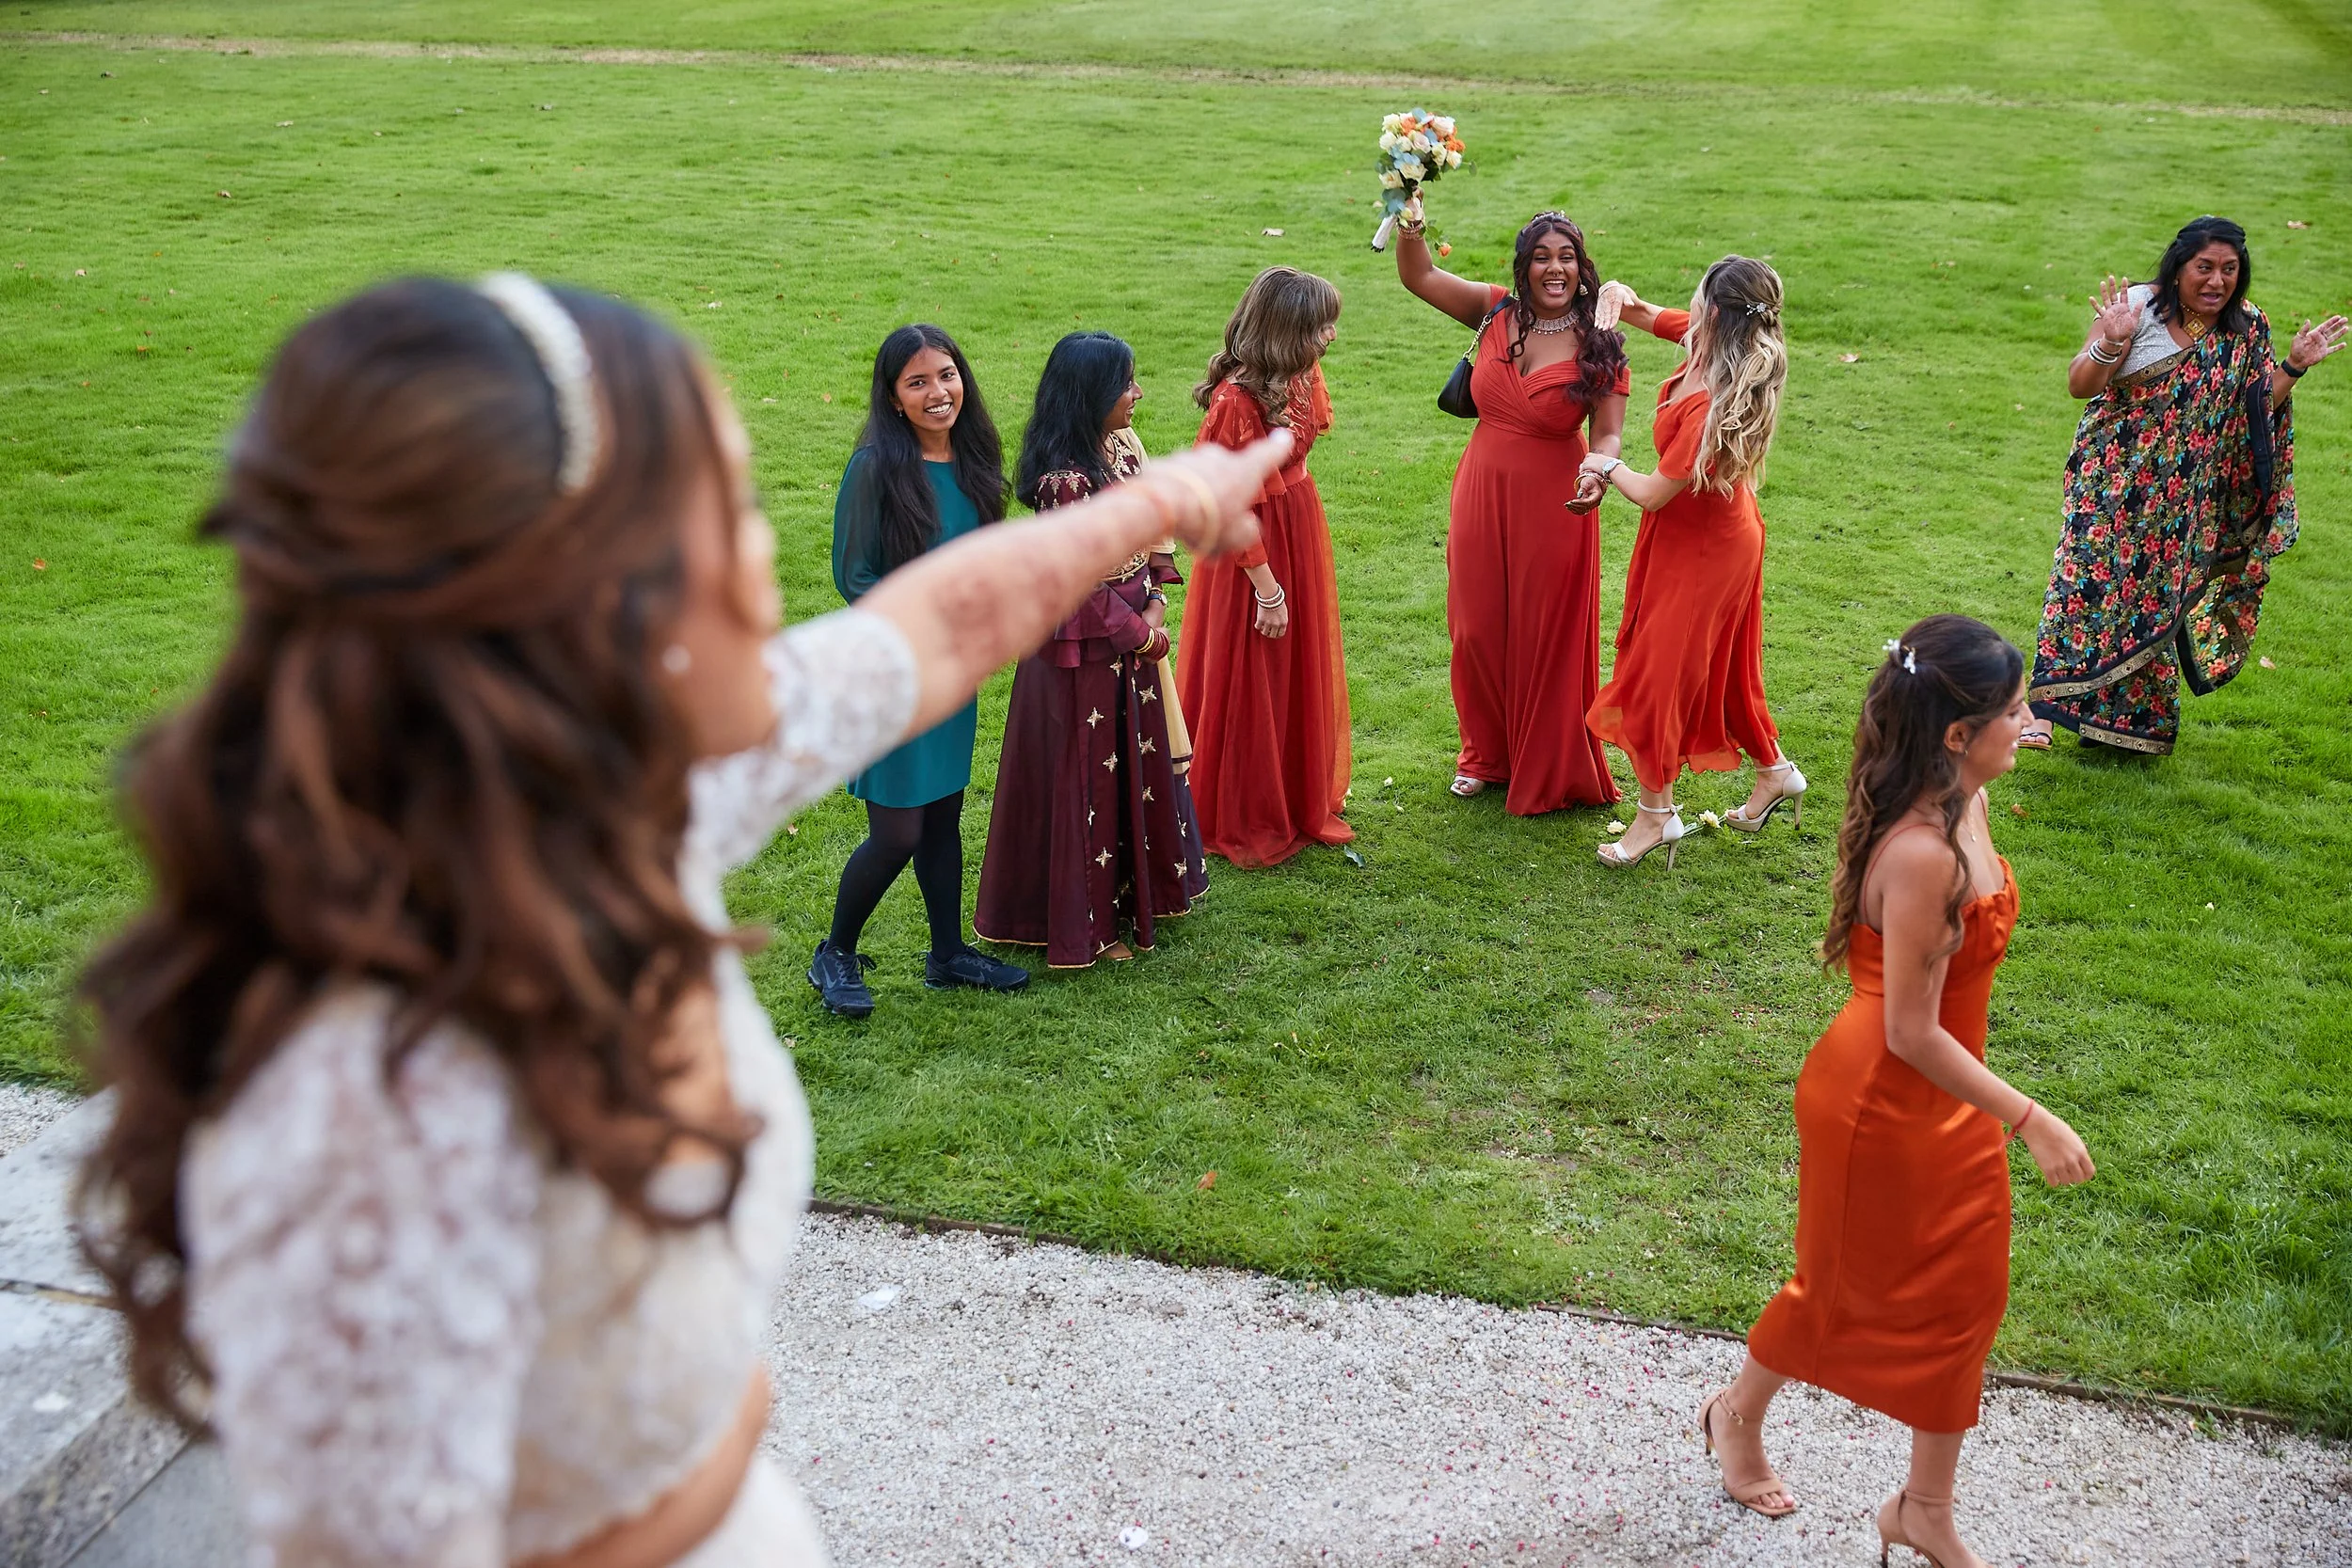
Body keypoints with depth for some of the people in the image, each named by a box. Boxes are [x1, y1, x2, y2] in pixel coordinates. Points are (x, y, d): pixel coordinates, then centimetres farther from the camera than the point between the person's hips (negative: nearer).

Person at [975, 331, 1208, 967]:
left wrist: (1155, 606, -6)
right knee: (1086, 777, 5)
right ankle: (1082, 924, 20)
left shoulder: (1122, 447, 2)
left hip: (1132, 637, 9)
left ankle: (1131, 891, 38)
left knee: (1134, 765, 20)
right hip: (1086, 648, -8)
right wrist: (1138, 632, -11)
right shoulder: (1066, 478, -24)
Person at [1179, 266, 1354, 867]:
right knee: (1250, 684, 7)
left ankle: (1303, 801, 39)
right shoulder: (1236, 399, -27)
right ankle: (1243, 823, 24)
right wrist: (1267, 587, -18)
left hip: (1301, 527, 9)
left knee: (1305, 675, 20)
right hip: (1254, 548, -9)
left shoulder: (1302, 375, -3)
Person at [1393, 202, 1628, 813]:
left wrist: (1597, 474, -32)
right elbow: (1419, 276, 1)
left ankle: (1547, 771, 24)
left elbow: (1608, 435, -10)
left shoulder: (1600, 346, -9)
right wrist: (1411, 224, -17)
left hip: (1553, 506, -3)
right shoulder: (1497, 312, -1)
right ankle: (1486, 754, 33)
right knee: (1479, 629, 12)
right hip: (1483, 494, 3)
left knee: (1546, 637, 6)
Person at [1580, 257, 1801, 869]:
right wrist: (1623, 300, -15)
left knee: (1662, 668, 4)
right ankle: (1773, 771, 41)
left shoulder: (1712, 407, -36)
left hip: (1701, 548, -9)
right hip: (1718, 532, 9)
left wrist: (1608, 466, -8)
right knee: (1718, 665, 23)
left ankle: (1656, 812, 19)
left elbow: (1653, 494, -27)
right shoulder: (1708, 344, -12)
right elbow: (1654, 318, 8)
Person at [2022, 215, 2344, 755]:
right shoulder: (2138, 306, -11)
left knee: (2159, 593, 8)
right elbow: (2079, 386, -13)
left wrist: (2293, 367, -8)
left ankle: (2137, 712, 23)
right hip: (2116, 475, -3)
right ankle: (2044, 705, -8)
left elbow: (2255, 412, 7)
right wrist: (2111, 344, -31)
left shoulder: (2246, 329, 1)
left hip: (2184, 494, 3)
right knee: (2086, 576, -11)